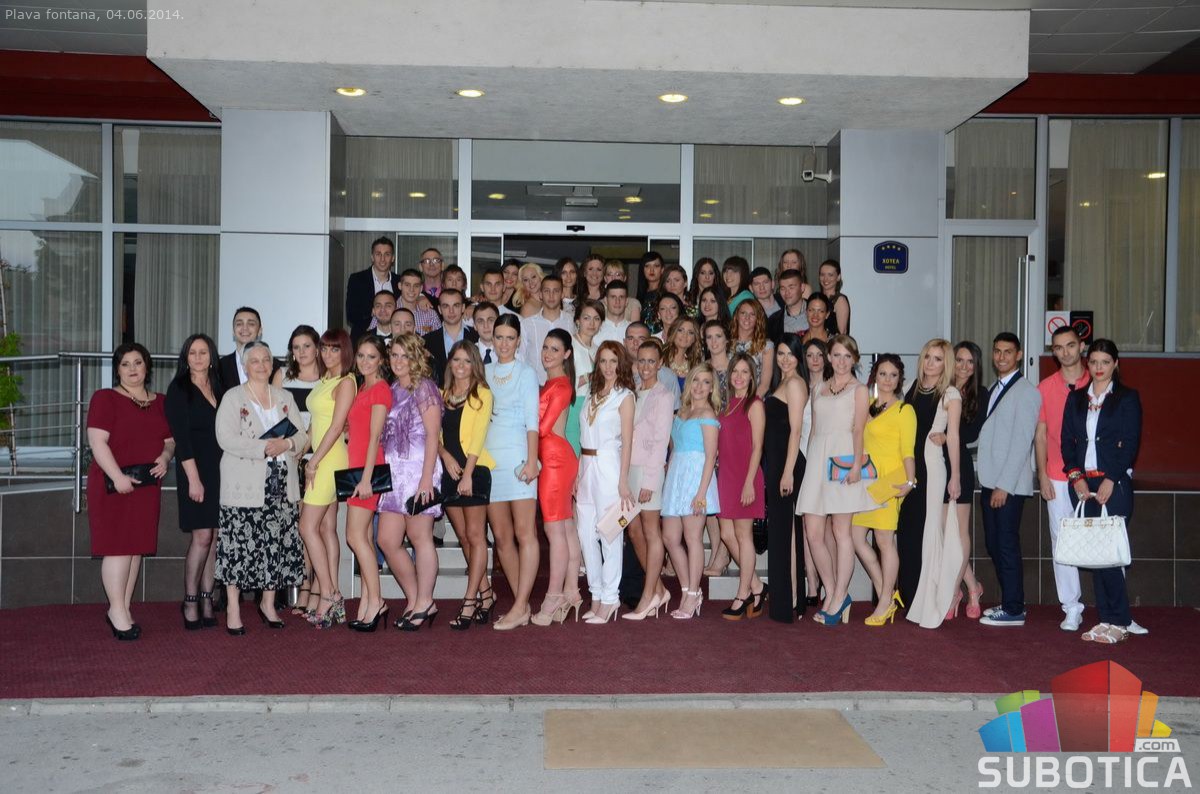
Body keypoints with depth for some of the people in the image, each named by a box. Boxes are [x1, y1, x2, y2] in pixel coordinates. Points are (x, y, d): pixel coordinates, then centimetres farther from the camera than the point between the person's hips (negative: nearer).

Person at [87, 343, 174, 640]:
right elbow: (97, 441, -11)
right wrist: (118, 477, -21)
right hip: (114, 483, -5)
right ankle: (117, 610, 2)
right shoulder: (105, 398, -2)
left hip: (148, 483, 5)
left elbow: (170, 440, 18)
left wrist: (165, 456, -5)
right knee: (118, 545, -6)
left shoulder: (160, 403, 14)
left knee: (137, 546, 7)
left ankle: (124, 608, 15)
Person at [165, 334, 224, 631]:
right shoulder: (179, 389, -1)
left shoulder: (219, 388, 13)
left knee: (216, 538, 4)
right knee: (202, 537, -8)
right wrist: (194, 478, -14)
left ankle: (206, 599, 11)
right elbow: (181, 437, -8)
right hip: (196, 470, -5)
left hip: (221, 470, 5)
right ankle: (190, 602, 4)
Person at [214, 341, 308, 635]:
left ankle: (268, 603, 20)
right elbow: (226, 439, -11)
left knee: (278, 542, 5)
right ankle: (233, 608, 6)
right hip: (244, 486, -4)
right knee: (240, 544, -4)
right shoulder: (233, 397, 2)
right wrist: (264, 447, -19)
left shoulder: (285, 398, 16)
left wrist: (286, 444, -12)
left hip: (281, 485, 4)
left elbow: (302, 435, 10)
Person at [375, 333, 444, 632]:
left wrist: (427, 477, -16)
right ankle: (414, 601, 17)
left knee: (419, 537, -2)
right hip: (393, 472, 7)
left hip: (418, 469, -7)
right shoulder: (392, 390, 17)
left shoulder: (424, 387, -3)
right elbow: (385, 436, 18)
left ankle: (424, 603, 9)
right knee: (387, 540, 5)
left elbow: (433, 434, -10)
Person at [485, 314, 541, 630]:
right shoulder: (485, 372, 15)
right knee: (501, 536, 4)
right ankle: (522, 604, 12)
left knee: (524, 533, -8)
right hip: (490, 459, 5)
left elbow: (532, 420, -3)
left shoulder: (526, 373, 3)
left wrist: (532, 460, -12)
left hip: (517, 457, -5)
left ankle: (520, 607, -8)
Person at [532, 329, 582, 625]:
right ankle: (571, 592, 16)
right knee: (566, 528, 10)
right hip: (556, 457, 9)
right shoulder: (551, 383, 18)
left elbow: (543, 427, -12)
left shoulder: (560, 385, -10)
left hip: (555, 458, -9)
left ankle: (553, 598, -3)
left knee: (554, 528, -7)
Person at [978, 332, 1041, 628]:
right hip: (989, 481, 8)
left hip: (1009, 484, -8)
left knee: (1007, 546, -3)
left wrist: (1004, 486, -17)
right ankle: (1009, 602, 23)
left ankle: (1013, 610, 7)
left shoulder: (1026, 392, -9)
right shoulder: (994, 390, 17)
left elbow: (1021, 443, -15)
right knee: (994, 545, 12)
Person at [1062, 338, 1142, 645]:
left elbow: (1130, 443, -5)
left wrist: (1110, 481, -12)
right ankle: (1106, 618, 12)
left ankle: (1119, 622, 1)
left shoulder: (1127, 398, 2)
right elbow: (1067, 440, 10)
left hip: (1114, 484, -4)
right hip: (1083, 484, 4)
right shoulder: (1076, 398, 14)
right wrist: (1076, 476, -3)